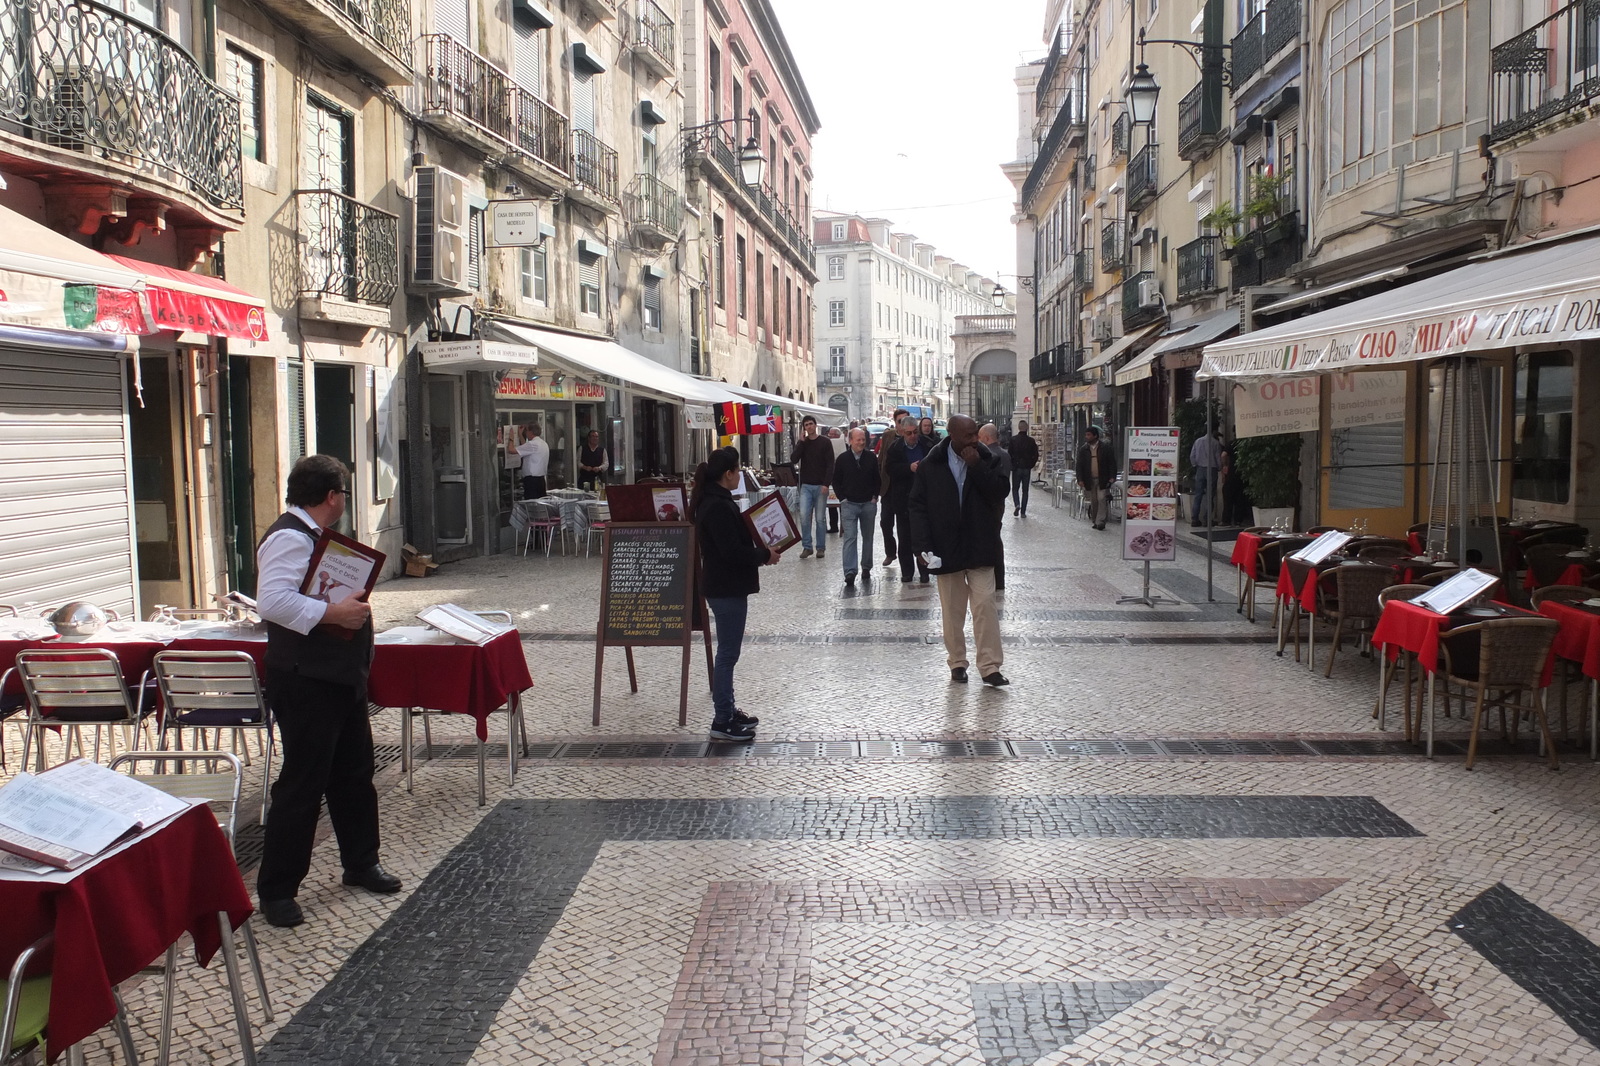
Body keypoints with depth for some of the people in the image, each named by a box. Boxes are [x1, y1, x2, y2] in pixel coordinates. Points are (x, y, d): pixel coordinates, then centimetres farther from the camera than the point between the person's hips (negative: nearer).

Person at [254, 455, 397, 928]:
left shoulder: (314, 536, 15)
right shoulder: (288, 538, -19)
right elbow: (272, 601, -33)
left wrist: (353, 604, 16)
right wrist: (333, 613, -29)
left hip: (339, 676, 11)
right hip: (305, 682, -11)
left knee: (354, 772, 19)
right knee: (302, 784, -4)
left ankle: (360, 863, 34)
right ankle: (276, 890, 7)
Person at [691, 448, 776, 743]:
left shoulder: (713, 501, 11)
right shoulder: (719, 507, -21)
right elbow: (733, 551, -25)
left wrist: (760, 550, 7)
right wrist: (765, 555, -12)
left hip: (725, 586, 11)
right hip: (727, 589, -11)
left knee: (728, 652, 18)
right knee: (727, 654, -4)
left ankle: (728, 710, 29)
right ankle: (722, 721, 3)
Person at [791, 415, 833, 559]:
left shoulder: (825, 442, -1)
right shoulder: (802, 443, 10)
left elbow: (830, 465, -6)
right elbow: (793, 459, -5)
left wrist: (826, 484, -15)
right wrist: (802, 441, -8)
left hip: (821, 486, -2)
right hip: (806, 486, 3)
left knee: (820, 518, 2)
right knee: (804, 516, -7)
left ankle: (821, 547, 11)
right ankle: (806, 546, 1)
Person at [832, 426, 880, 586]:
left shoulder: (871, 458, 3)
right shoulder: (843, 458, -1)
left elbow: (877, 479, 12)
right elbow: (836, 481, 6)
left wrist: (874, 497, 2)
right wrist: (843, 498, -2)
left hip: (868, 503, 2)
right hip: (849, 504, -2)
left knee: (868, 537, 10)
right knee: (850, 537, -10)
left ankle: (866, 568, 22)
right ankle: (849, 572, -16)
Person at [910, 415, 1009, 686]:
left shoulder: (988, 460, 0)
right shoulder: (931, 466, -3)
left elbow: (999, 493, -11)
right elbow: (918, 507, -2)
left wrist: (976, 466, -18)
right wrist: (924, 547, -10)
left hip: (979, 547, 0)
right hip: (946, 549, 0)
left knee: (985, 605, -4)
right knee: (952, 610, 9)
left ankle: (990, 666, 0)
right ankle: (957, 662, 22)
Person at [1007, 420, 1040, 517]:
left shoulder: (1013, 439, -7)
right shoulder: (1031, 441, -3)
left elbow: (1009, 453, -7)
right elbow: (1036, 455, -1)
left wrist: (1012, 465, 6)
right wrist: (1031, 465, 13)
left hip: (1016, 468, -1)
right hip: (1027, 469, 1)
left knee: (1015, 488, 12)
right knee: (1025, 490, 8)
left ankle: (1017, 504, -14)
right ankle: (1023, 512, 5)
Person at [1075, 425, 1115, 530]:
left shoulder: (1105, 447, -1)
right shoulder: (1083, 450, 6)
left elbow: (1111, 463, 0)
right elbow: (1079, 465, 6)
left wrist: (1112, 477, -9)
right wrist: (1080, 479, -4)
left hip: (1102, 479, -3)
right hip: (1089, 480, 3)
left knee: (1101, 499, -10)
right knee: (1093, 501, 7)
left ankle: (1100, 521, -7)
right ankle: (1094, 521, 17)